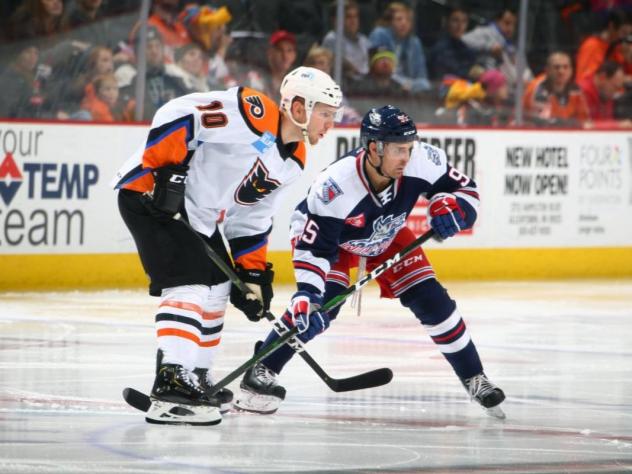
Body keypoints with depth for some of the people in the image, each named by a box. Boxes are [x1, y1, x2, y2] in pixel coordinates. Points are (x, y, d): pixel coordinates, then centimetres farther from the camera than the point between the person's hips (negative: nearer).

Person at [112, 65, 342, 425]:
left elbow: (253, 218, 15)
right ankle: (172, 385, -28)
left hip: (198, 215, 10)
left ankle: (197, 379, 32)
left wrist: (252, 272, 10)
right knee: (190, 285, -20)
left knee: (216, 290, 19)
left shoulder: (292, 162, 7)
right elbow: (176, 115, -25)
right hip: (150, 193, -10)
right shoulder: (252, 112, -22)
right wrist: (166, 171, -26)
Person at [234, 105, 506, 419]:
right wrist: (307, 292, -48)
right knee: (320, 305, -25)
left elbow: (463, 187, -15)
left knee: (431, 300, -3)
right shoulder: (334, 186, -42)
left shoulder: (421, 162, -31)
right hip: (331, 238, -4)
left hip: (387, 237, 4)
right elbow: (313, 245, -37)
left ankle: (474, 379, 12)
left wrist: (448, 207, -37)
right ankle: (259, 374, -17)